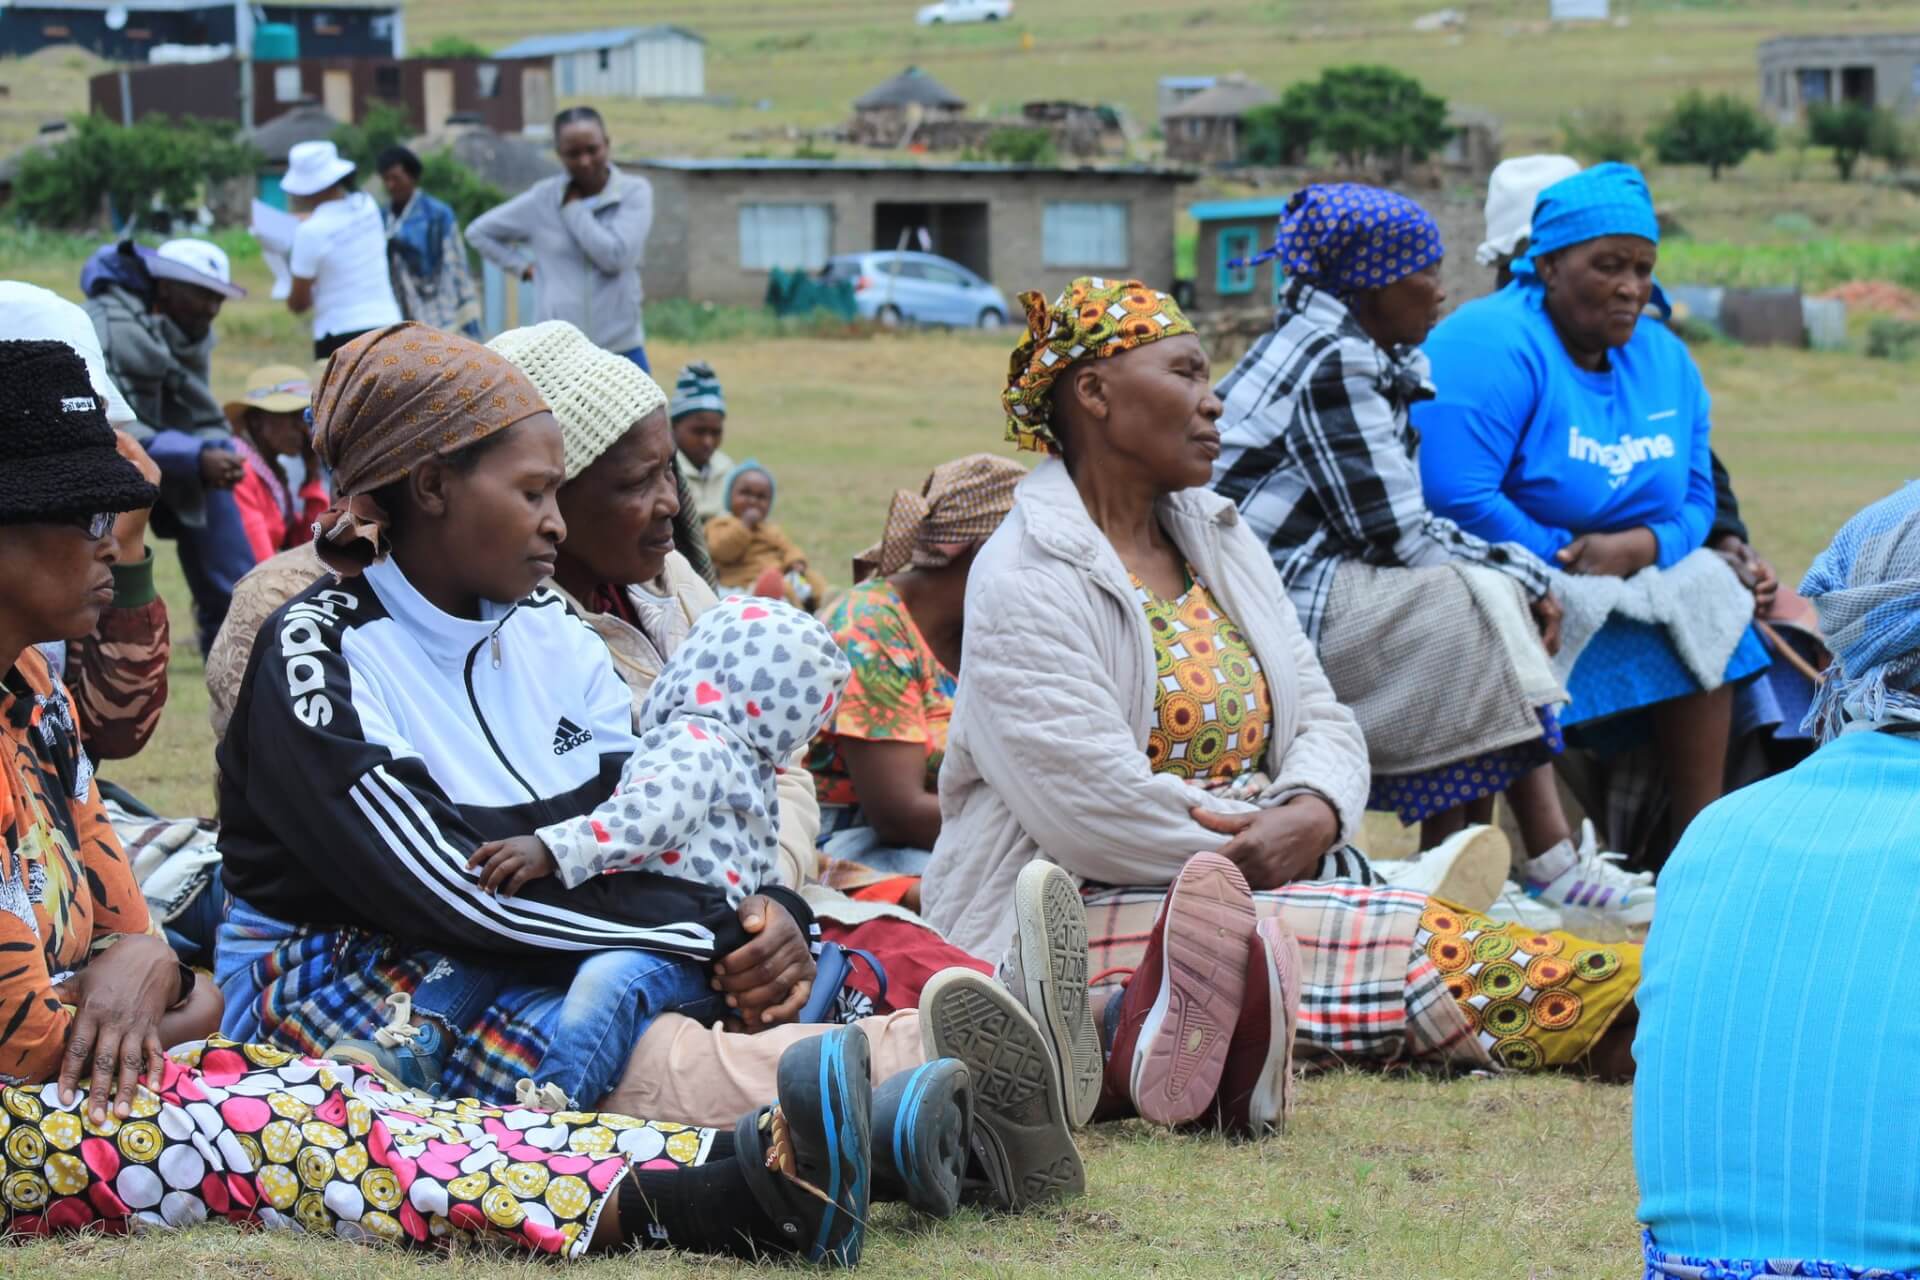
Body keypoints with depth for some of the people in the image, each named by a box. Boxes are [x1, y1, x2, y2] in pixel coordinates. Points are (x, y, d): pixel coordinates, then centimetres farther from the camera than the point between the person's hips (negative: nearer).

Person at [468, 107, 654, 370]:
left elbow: (616, 256, -17)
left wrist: (573, 208, -10)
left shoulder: (634, 192, -4)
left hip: (620, 351, 0)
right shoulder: (543, 199, 0)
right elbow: (480, 231, 13)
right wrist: (524, 267, 4)